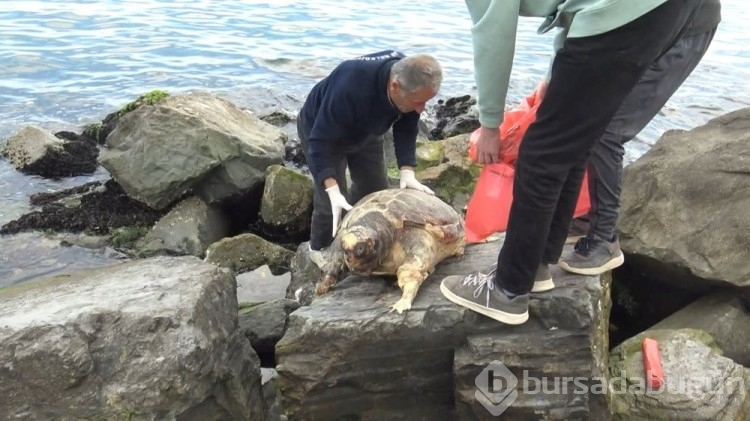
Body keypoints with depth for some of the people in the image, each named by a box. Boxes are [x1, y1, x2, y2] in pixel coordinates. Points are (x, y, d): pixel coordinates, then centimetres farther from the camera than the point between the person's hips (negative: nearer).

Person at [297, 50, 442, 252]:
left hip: (365, 130, 6)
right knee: (331, 204, -11)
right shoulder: (351, 87, -46)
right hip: (320, 129, -6)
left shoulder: (413, 82, -27)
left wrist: (407, 171, -25)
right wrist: (333, 191, -48)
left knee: (376, 192, 9)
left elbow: (406, 129, -13)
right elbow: (320, 141, -41)